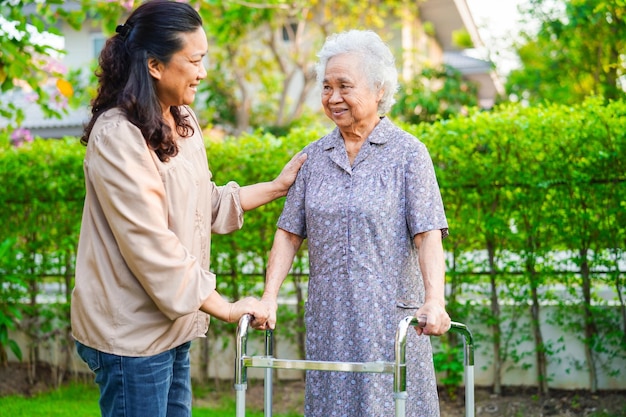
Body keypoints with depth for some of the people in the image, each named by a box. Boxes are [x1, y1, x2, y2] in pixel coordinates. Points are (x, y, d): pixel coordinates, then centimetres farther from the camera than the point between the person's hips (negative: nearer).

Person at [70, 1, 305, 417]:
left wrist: (279, 185, 14)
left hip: (171, 327, 8)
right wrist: (227, 309, -16)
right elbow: (151, 246, -22)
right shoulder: (117, 136, -19)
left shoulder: (183, 122, 7)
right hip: (131, 333, -8)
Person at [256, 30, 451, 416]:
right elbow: (289, 234, 7)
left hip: (391, 317, -4)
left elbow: (428, 236, -11)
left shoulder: (408, 153, -3)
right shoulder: (314, 156, 9)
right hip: (328, 319, 4)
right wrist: (269, 298, -3)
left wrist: (434, 301, -25)